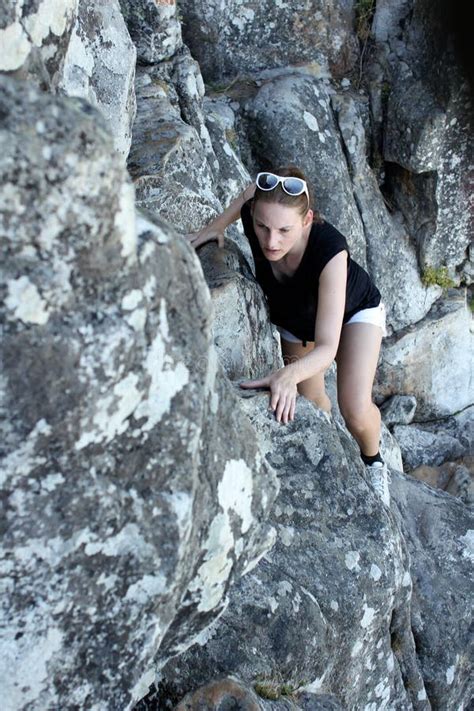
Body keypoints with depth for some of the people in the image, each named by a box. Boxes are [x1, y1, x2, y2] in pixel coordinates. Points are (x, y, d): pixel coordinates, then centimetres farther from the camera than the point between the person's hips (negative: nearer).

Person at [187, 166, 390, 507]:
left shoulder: (330, 249, -46)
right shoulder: (254, 214, -34)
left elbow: (327, 347, -46)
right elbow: (254, 188, -6)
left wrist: (290, 374, -64)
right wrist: (218, 224, -17)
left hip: (355, 311, -4)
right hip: (294, 316, 4)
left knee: (356, 412, -20)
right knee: (311, 400, 14)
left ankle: (373, 460, 15)